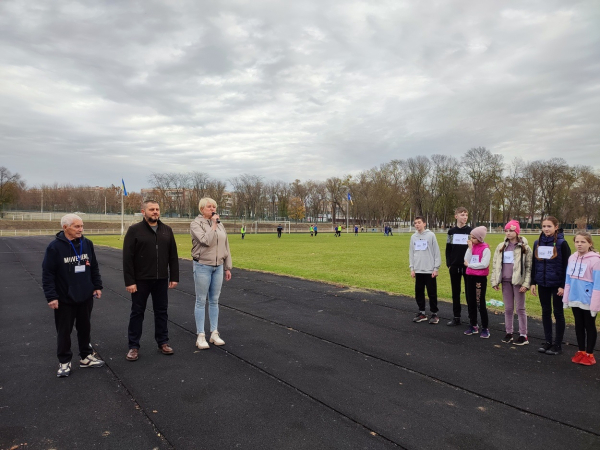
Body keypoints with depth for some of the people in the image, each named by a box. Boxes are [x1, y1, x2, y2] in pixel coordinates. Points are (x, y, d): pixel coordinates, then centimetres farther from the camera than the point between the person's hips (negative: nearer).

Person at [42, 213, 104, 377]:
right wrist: (51, 296, -15)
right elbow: (47, 274, -12)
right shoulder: (55, 247, -14)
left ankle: (86, 356, 30)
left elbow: (94, 267, 10)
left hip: (86, 297, 4)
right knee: (64, 331, 8)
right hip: (64, 299, -4)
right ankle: (64, 362, 23)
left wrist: (97, 286, 7)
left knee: (85, 328, 15)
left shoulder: (87, 244, 0)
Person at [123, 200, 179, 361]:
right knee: (137, 312, 8)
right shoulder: (134, 230, -6)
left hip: (161, 280, 4)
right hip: (141, 280, -3)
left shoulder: (167, 230, 6)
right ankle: (134, 346, 19)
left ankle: (163, 342, 25)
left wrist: (174, 277, 3)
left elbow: (173, 256, 7)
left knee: (161, 311, 12)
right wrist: (129, 281, -14)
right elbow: (127, 258, -9)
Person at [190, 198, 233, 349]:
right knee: (201, 301, 2)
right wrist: (213, 225, -13)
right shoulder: (196, 224, -6)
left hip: (218, 267, 5)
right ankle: (200, 336, 11)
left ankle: (214, 333, 20)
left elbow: (226, 247, 12)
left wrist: (227, 268, 12)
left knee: (214, 301, 11)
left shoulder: (220, 225, 9)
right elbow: (207, 241, -21)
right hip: (202, 266, -5)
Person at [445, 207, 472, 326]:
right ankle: (456, 318, 16)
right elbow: (448, 249, 9)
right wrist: (448, 264, 1)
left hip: (468, 266, -3)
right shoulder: (451, 231, 6)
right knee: (455, 292, 8)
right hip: (454, 266, 3)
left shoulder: (471, 231, -1)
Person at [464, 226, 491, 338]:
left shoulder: (485, 249, -10)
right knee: (470, 302, 11)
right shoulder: (471, 247, 7)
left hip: (481, 278, -6)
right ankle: (473, 325, 22)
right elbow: (467, 261, -5)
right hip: (470, 276, 6)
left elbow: (484, 264, -20)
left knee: (481, 303, -1)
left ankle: (485, 328, 9)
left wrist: (469, 265, -11)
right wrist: (470, 248, -10)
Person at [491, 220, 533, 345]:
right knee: (508, 308, 11)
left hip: (518, 281, -4)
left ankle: (523, 335, 11)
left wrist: (526, 283, -13)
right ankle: (509, 333, 19)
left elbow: (529, 267, -6)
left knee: (520, 308, 3)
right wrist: (495, 281, 3)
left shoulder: (524, 247, -3)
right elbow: (495, 264, 8)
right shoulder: (501, 247, 8)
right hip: (505, 281, 4)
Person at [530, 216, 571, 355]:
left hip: (557, 284, -5)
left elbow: (566, 266, -10)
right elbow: (534, 264, 9)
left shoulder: (562, 243, -10)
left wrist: (563, 285, -14)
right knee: (545, 312, 12)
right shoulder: (537, 243, 5)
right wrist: (533, 282, 6)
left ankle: (557, 344, 15)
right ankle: (547, 341, 22)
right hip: (542, 284, 5)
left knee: (558, 313, 6)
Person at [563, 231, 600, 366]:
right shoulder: (572, 258, 3)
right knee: (579, 325, 16)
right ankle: (581, 351, 29)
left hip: (588, 301, -6)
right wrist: (566, 298, 9)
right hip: (575, 300, 6)